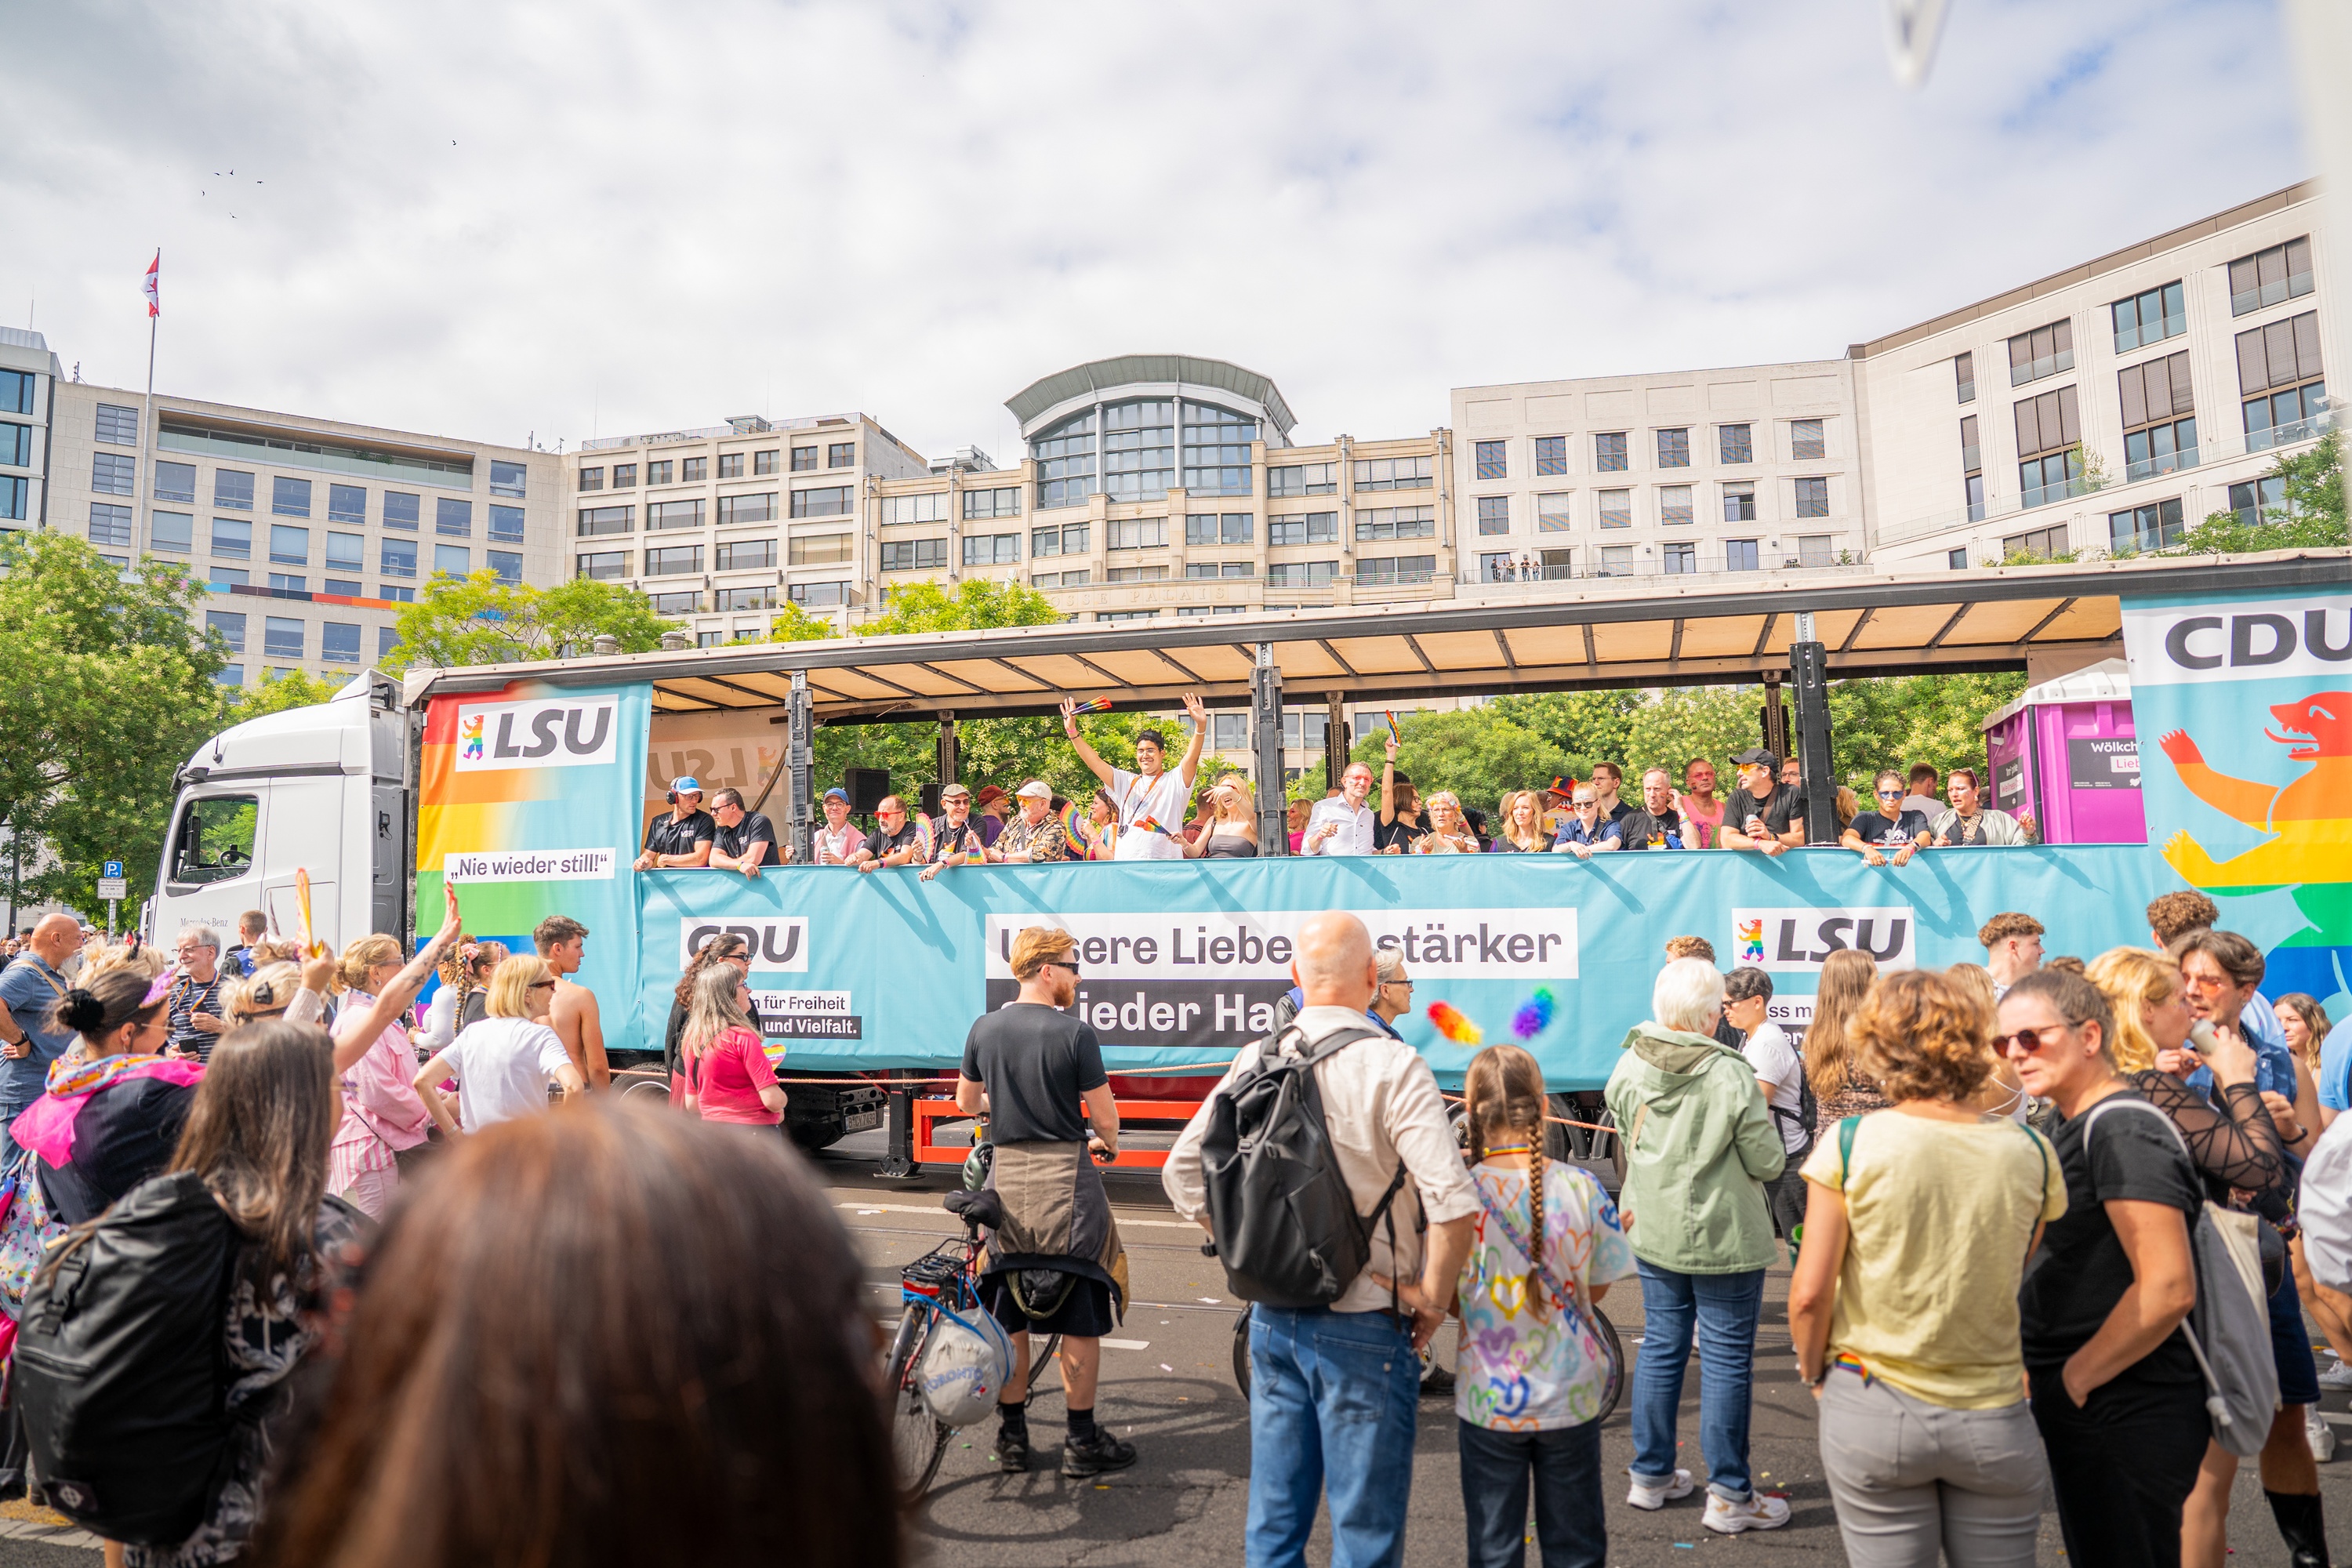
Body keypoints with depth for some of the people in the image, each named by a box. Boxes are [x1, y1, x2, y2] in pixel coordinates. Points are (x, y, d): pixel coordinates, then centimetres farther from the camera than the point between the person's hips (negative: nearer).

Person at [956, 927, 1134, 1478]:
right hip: (1065, 1181, -5)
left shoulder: (984, 1028, 2)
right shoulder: (1075, 1032, -12)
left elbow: (967, 1102, 16)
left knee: (1008, 1314, 14)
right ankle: (1082, 1442, 14)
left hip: (1006, 1179, 5)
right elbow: (1105, 1118, -9)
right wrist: (1105, 1144, 14)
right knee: (1080, 1315, 6)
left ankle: (1011, 1436, 22)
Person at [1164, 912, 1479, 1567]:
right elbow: (1453, 1199, -26)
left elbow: (1183, 1174, 5)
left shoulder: (1256, 1059, 0)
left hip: (1272, 1319, 5)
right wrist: (1433, 1294, -11)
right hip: (1362, 1327, -5)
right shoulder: (1391, 1064, -17)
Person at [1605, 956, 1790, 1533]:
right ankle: (1729, 1496, 16)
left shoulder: (1630, 1066, -5)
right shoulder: (1731, 1075, -21)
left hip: (1654, 1233, 5)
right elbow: (1768, 1162, -12)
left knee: (1661, 1347, 17)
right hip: (1725, 1238, -5)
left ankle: (1651, 1475, 27)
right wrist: (1765, 1127, 6)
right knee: (1726, 1360, 6)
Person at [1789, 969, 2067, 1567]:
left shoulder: (1852, 1144, -14)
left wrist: (1814, 1371, 6)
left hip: (1874, 1416, -2)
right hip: (1994, 1418, 2)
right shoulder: (2031, 1155, -6)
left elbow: (1810, 1293, -11)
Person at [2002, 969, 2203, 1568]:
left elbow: (2168, 1288, -25)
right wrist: (2044, 1369, 12)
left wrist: (2076, 1377, -17)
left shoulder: (2122, 1132, -19)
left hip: (2124, 1421, -9)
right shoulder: (2069, 1128, 11)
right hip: (2080, 1410, 9)